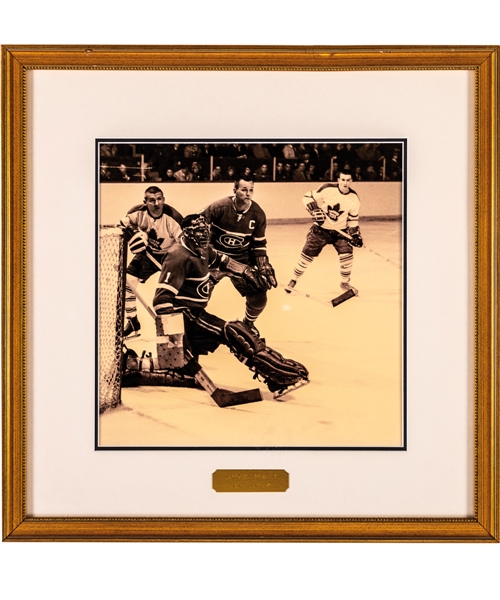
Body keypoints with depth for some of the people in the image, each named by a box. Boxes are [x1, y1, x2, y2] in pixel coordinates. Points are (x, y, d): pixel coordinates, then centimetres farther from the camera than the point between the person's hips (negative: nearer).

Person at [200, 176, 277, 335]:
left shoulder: (258, 214, -8)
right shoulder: (220, 207, -21)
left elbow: (259, 244, 1)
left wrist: (265, 268, -4)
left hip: (242, 261, 3)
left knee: (259, 296, -1)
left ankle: (248, 323, 32)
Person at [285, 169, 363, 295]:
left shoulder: (354, 198, -8)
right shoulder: (327, 189, -19)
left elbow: (353, 219, 4)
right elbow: (308, 197, -9)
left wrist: (355, 234, -5)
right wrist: (315, 211, -22)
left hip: (340, 231, 2)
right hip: (321, 229, -2)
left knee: (347, 254, -13)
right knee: (307, 255, -2)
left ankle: (345, 283, 10)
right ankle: (294, 280, 19)